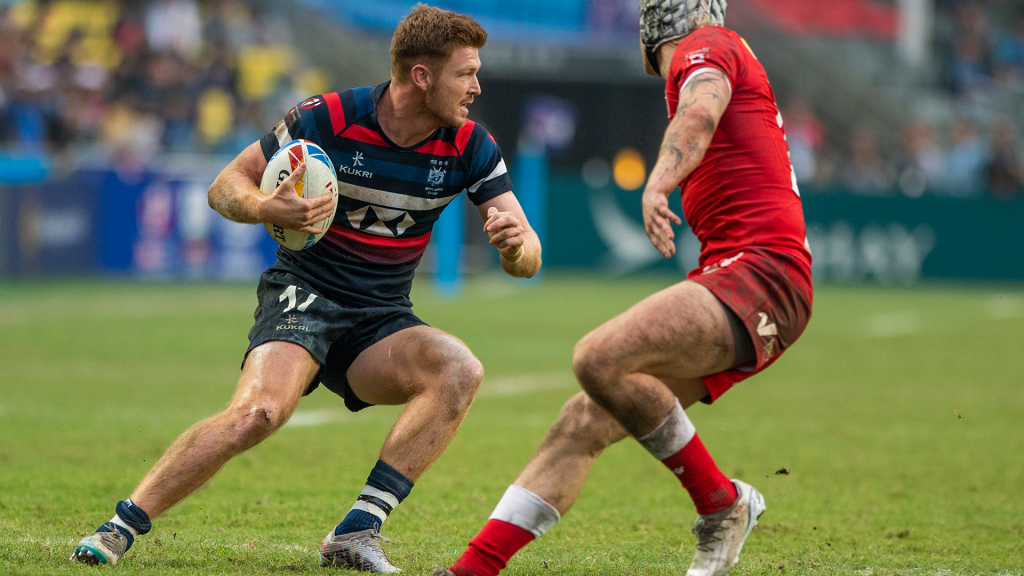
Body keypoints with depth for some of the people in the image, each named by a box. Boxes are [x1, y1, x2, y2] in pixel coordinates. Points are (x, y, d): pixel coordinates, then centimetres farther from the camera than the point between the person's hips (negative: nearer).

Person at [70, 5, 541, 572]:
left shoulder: (469, 147, -4)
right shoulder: (328, 118, -13)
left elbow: (525, 260, -3)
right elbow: (225, 185, -5)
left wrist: (516, 243, -28)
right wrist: (264, 207, -28)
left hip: (382, 322, 4)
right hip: (303, 294, -4)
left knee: (460, 370, -27)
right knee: (259, 411, -32)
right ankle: (118, 528, -18)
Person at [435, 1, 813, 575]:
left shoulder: (706, 50, 0)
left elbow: (700, 115, -23)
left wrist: (657, 185, -41)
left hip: (759, 270, -10)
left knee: (599, 359, -27)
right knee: (584, 423, 2)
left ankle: (722, 504, -12)